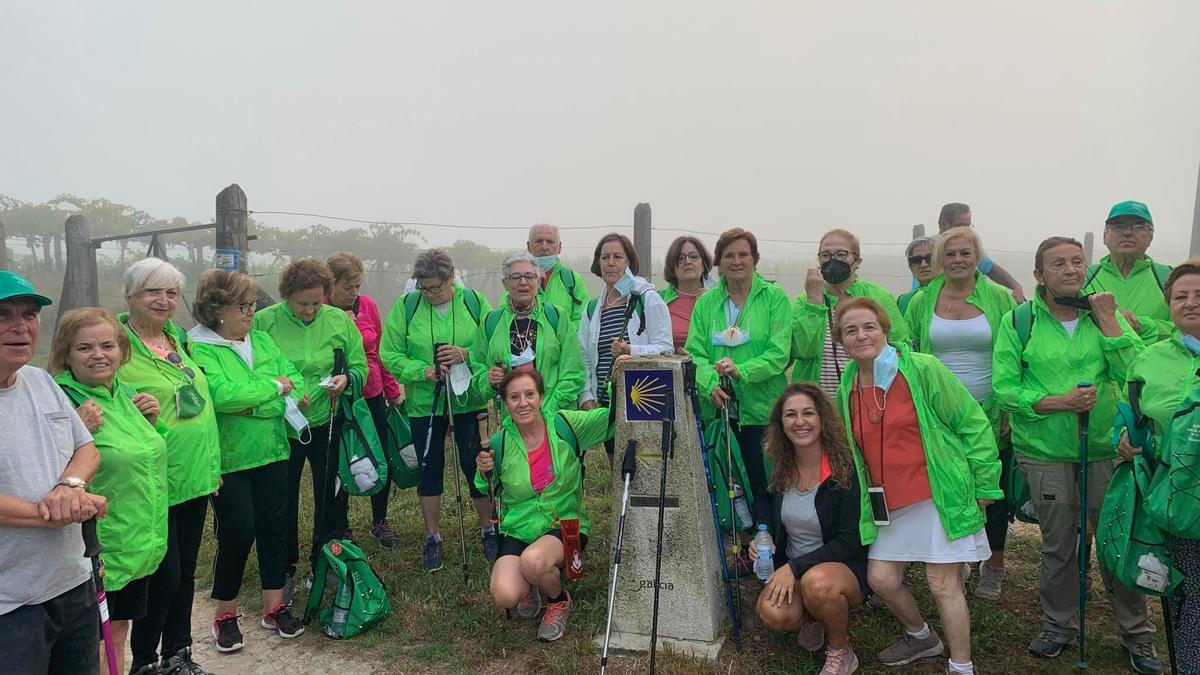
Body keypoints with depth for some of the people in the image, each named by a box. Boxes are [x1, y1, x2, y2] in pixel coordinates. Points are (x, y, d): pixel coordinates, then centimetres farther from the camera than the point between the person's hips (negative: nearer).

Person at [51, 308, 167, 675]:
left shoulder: (125, 393, 6)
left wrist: (150, 420, 3)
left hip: (139, 544, 7)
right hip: (99, 549, -7)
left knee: (119, 630, 20)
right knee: (94, 641, 6)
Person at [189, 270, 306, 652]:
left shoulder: (262, 341, 6)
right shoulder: (199, 349, -12)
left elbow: (295, 385, -1)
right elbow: (222, 394, -27)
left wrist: (253, 406, -17)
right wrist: (274, 387, -17)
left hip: (271, 453, 5)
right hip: (229, 459, -5)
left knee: (273, 526, 10)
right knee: (237, 532, 0)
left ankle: (274, 606, 25)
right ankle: (225, 613, 22)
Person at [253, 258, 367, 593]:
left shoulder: (340, 321, -5)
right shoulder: (263, 322, -10)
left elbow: (360, 367, 3)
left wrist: (346, 379, -19)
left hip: (327, 424, 2)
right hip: (281, 426, -1)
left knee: (331, 496, 14)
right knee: (283, 501, 13)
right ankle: (284, 569, 31)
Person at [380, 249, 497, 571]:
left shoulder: (474, 302, -5)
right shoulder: (406, 306, -5)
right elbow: (390, 354, -5)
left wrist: (466, 354, -23)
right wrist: (423, 370, -19)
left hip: (468, 400, -1)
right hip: (424, 403, 1)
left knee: (476, 465, 7)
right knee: (429, 469, 11)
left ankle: (488, 529, 27)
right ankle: (433, 537, 27)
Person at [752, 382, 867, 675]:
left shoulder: (845, 469, -17)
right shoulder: (781, 469, -2)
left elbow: (850, 541, -17)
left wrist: (796, 567, -24)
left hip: (846, 568, -3)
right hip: (791, 571, 4)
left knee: (817, 581, -38)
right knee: (772, 612, -27)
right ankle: (811, 619, 10)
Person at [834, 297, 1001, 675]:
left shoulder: (923, 369, -12)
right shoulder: (846, 390, 4)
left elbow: (972, 424, -8)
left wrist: (984, 484, -8)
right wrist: (860, 497, 18)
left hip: (940, 496, -5)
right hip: (889, 505, 6)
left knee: (943, 584, -3)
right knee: (881, 579, 6)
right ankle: (921, 637, 34)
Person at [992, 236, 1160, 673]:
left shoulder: (1105, 315, 1)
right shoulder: (1018, 321, -5)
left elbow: (1135, 374, -11)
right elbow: (1004, 388, -9)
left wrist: (1107, 321, -15)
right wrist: (1059, 402, -19)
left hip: (1104, 446, 1)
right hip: (1044, 450, -1)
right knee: (1058, 542, 11)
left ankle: (1136, 632, 28)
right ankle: (1059, 624, 31)